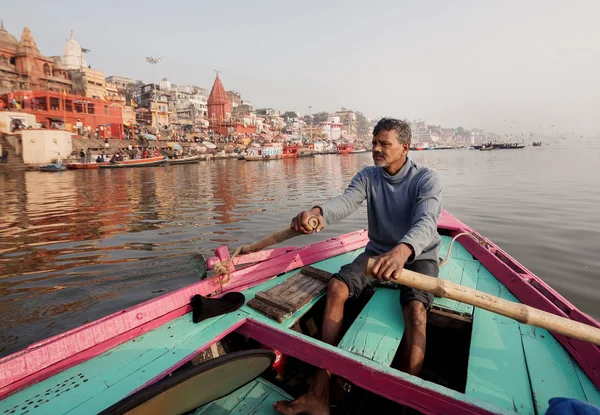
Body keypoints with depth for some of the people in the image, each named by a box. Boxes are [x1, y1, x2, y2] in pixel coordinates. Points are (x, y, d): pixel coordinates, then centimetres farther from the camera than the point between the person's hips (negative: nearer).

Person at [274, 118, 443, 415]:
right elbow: (346, 201, -22)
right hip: (378, 252, 3)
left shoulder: (426, 179, -13)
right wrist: (319, 212, -46)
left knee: (415, 309, -33)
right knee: (336, 287, -21)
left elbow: (426, 222, -31)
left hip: (418, 256, -2)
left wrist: (403, 250, -55)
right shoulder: (368, 176, -2)